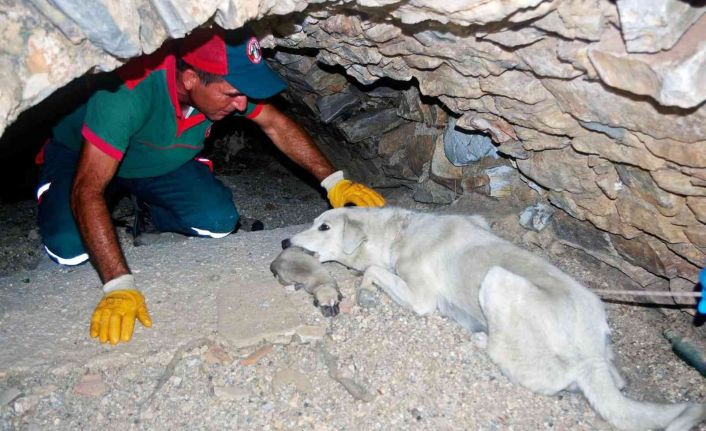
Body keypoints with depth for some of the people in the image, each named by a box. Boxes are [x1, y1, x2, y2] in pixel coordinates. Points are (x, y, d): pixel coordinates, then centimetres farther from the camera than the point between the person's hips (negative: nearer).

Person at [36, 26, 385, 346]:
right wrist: (119, 286, -53)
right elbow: (87, 190, -45)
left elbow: (274, 123, -13)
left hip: (163, 162, 3)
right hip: (80, 156, -3)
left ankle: (147, 211, 13)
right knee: (70, 249, -26)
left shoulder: (224, 78, -27)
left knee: (219, 222, -19)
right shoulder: (128, 91, -44)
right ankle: (51, 194, 10)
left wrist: (333, 181, -21)